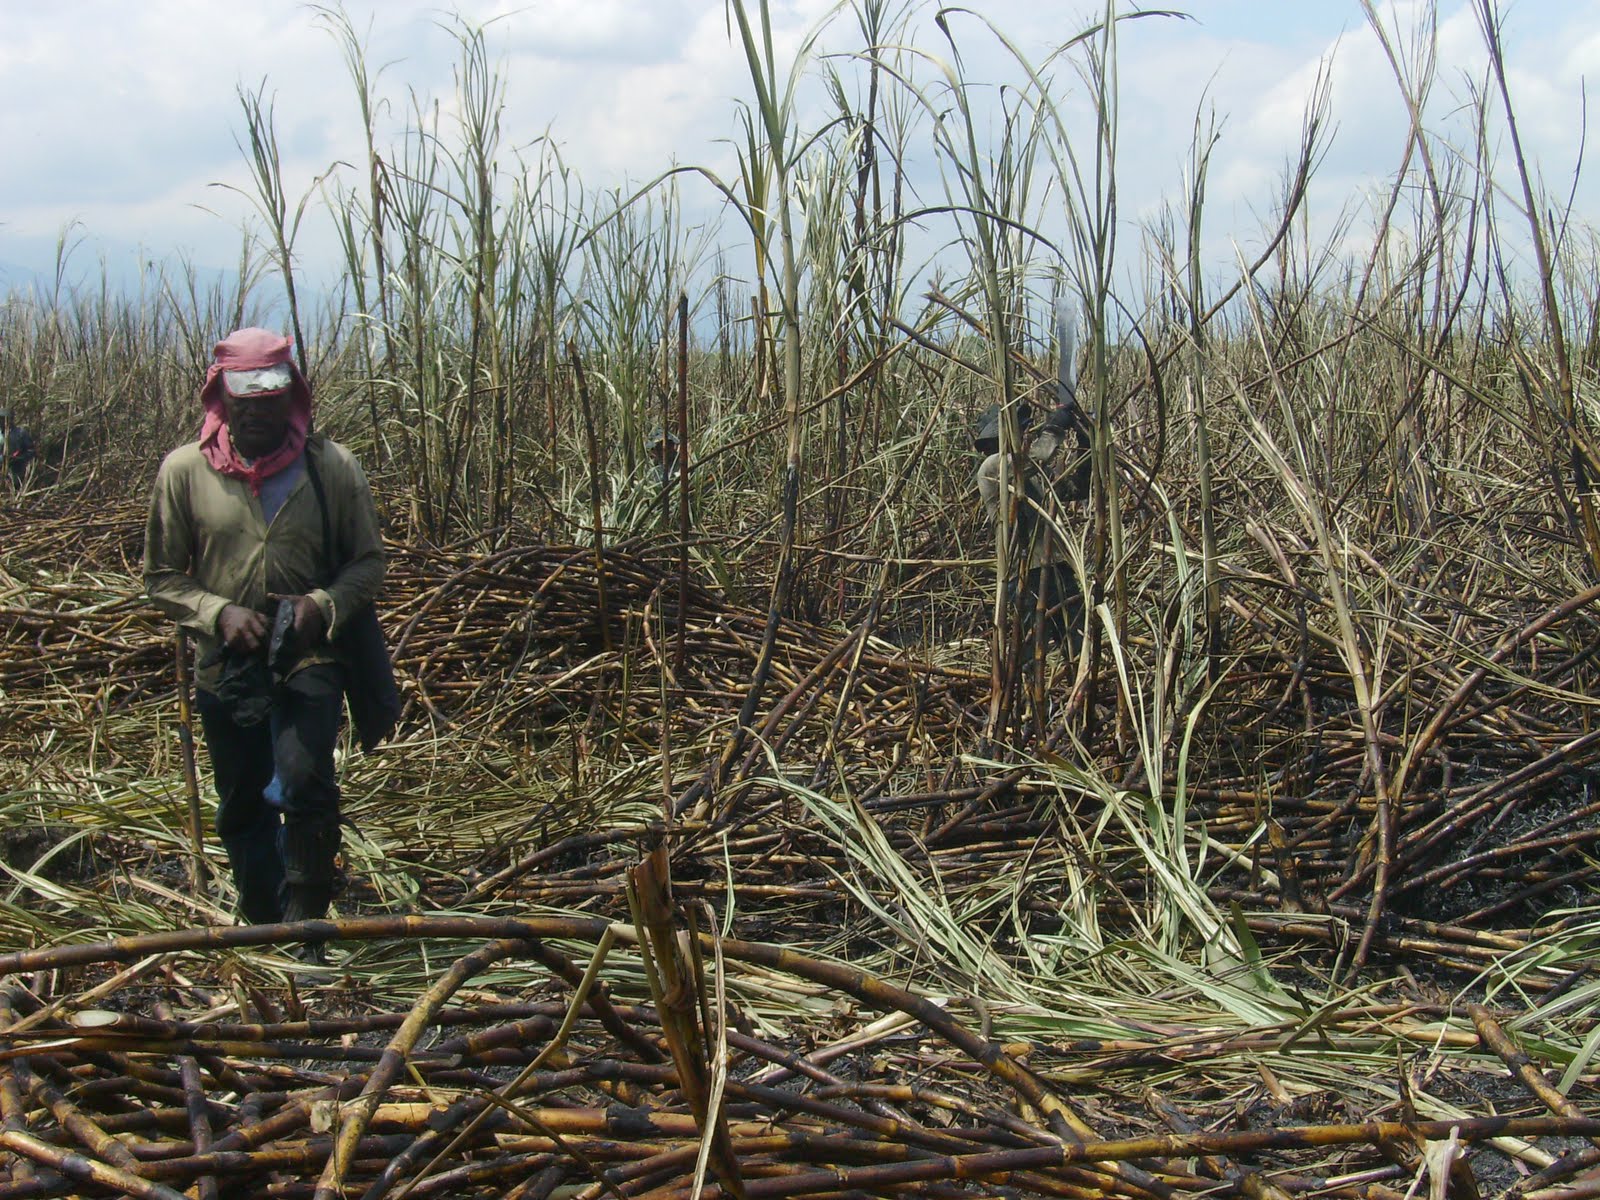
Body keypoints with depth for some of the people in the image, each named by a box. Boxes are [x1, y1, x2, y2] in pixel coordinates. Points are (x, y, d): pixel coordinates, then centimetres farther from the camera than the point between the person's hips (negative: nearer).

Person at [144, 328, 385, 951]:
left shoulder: (332, 467, -5)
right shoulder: (184, 471, -3)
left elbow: (368, 562, 4)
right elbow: (162, 576, 3)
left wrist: (323, 605, -15)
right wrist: (218, 612, -15)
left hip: (310, 656, -2)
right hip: (225, 665, 2)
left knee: (304, 779, -24)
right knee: (242, 811, 13)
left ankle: (308, 925, -10)